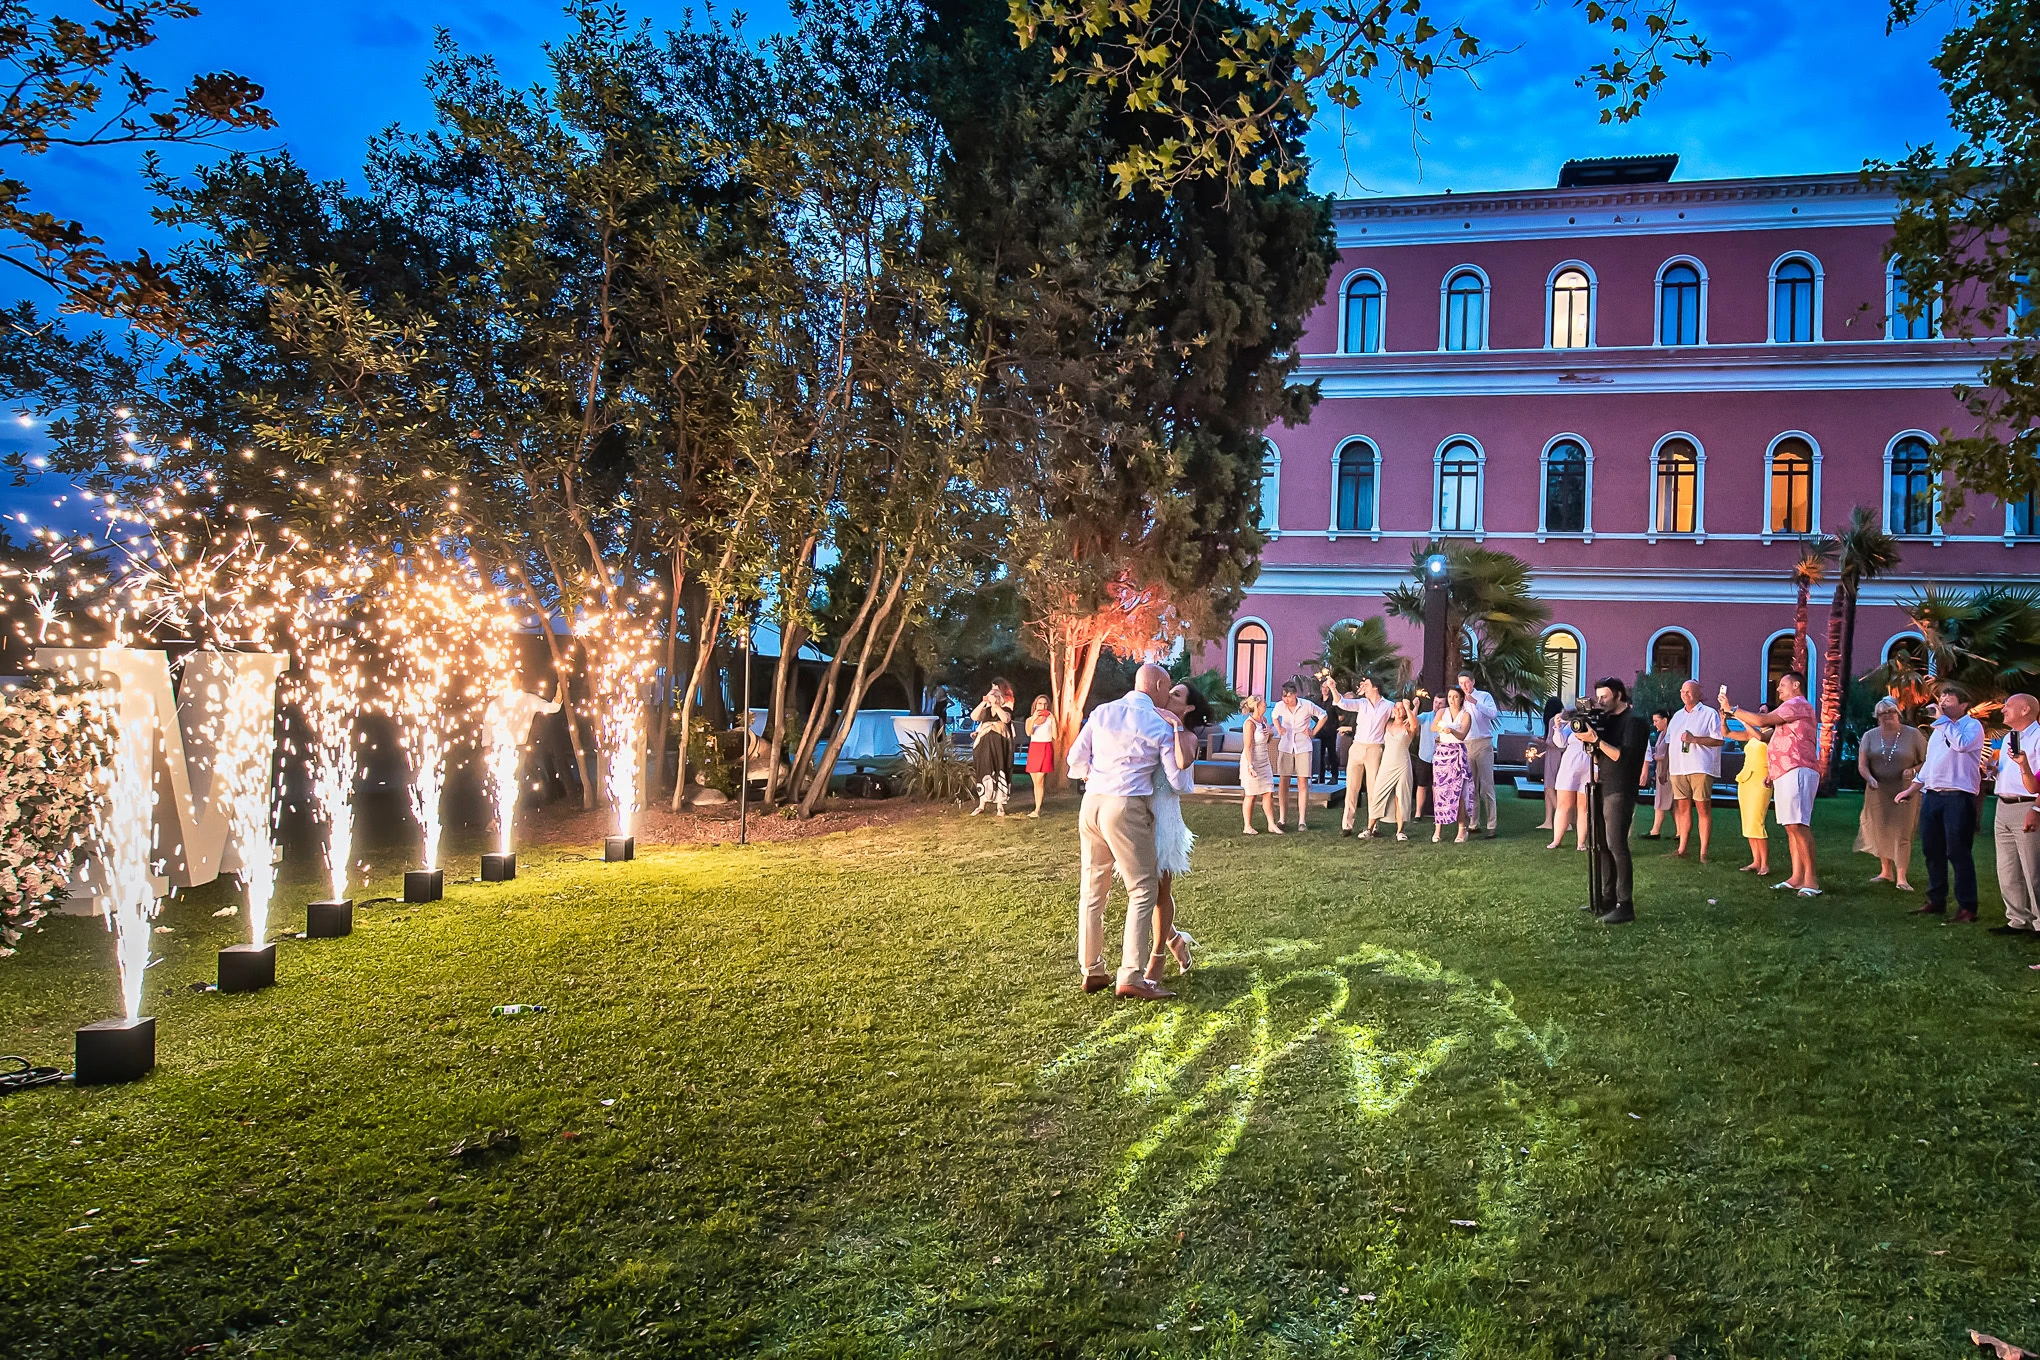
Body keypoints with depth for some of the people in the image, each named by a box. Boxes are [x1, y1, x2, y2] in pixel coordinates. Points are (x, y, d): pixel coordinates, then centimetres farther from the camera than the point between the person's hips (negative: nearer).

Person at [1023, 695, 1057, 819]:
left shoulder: (1050, 718, 4)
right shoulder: (1030, 719, 11)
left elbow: (1055, 736, -5)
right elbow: (1029, 733, -9)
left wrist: (1053, 720, -11)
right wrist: (1034, 718, -20)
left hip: (1046, 749, -4)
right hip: (1033, 749, 4)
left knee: (1039, 781, -12)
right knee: (1035, 782, 5)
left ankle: (1037, 810, -13)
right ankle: (1037, 809, 10)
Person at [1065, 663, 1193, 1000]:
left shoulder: (1101, 712, 11)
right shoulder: (1160, 725, -1)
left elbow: (1075, 760, 12)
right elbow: (1178, 782, 2)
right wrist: (1187, 762, 23)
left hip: (1091, 803, 6)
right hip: (1126, 808, -6)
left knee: (1093, 888, 12)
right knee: (1143, 890, 1)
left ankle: (1092, 971, 18)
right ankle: (1131, 976, -3)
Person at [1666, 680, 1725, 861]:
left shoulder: (1709, 714, 1)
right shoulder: (1677, 716, 19)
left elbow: (1718, 740, -6)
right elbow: (1669, 741, 21)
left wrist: (1694, 739, -15)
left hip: (1700, 769, -5)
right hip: (1678, 768, 5)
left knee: (1703, 808, -4)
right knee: (1683, 807, 7)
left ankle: (1703, 852, -2)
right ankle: (1682, 849, 11)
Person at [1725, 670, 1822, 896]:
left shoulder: (1798, 704, -3)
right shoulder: (1790, 710, 30)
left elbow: (1762, 720, -12)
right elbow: (1765, 736, 26)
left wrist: (1732, 709, -4)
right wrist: (1739, 718, 19)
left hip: (1797, 772, -11)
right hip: (1786, 774, 11)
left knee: (1798, 824, -17)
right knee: (1791, 826, 7)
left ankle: (1811, 879, -18)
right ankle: (1797, 878, 6)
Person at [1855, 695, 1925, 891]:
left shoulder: (1913, 735, -1)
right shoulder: (1870, 736, 5)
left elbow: (1927, 761, 4)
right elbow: (1862, 764, 0)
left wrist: (1914, 770, -15)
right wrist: (1870, 778, -19)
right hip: (1877, 792, 3)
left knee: (1902, 834, -7)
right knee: (1880, 832, 8)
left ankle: (1901, 878, -4)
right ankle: (1886, 872, 22)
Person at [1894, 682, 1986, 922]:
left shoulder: (1972, 726, -3)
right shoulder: (1940, 729, 21)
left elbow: (1961, 743, -26)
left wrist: (1942, 718, -15)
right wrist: (1912, 789, 22)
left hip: (1958, 797, -8)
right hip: (1931, 795, 8)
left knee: (1958, 852, -6)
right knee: (1932, 851, 10)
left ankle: (1967, 906, 0)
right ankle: (1936, 901, 19)